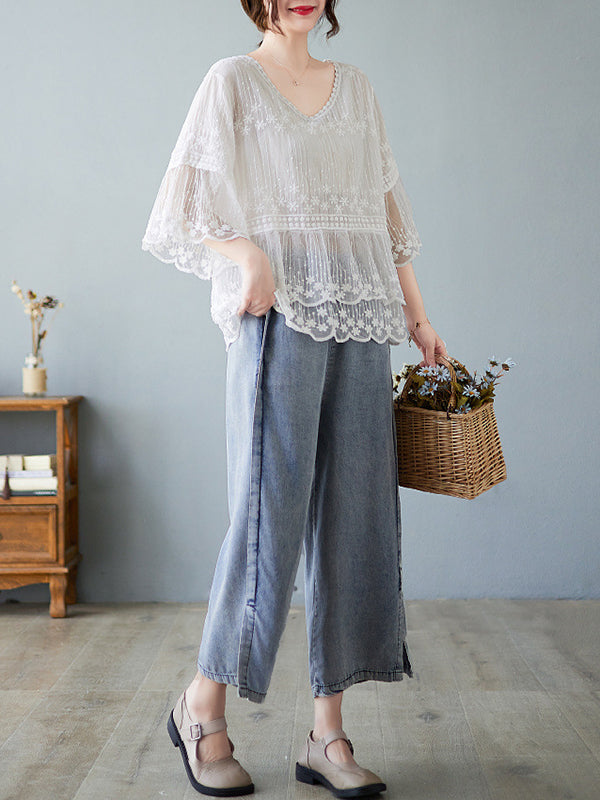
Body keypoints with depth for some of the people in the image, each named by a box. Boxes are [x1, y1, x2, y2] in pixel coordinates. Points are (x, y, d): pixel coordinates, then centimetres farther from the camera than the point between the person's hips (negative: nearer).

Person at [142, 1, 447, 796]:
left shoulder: (356, 86, 21)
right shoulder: (232, 80, 8)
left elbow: (385, 209, 20)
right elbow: (192, 204, 1)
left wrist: (418, 315, 14)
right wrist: (251, 255, -17)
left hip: (360, 320, 5)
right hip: (281, 314, -5)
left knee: (353, 516, 1)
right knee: (270, 508, -9)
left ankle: (328, 734, 10)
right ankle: (203, 706, 11)